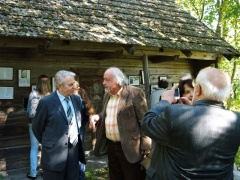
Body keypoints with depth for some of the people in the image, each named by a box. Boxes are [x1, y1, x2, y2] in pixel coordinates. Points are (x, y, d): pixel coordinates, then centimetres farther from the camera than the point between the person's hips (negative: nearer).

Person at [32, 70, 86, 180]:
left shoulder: (76, 99, 4)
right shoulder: (46, 102, -12)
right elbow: (36, 128, -1)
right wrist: (48, 143, 7)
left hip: (74, 151, 5)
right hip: (54, 153, -5)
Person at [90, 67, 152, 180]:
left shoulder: (135, 93, -13)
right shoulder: (107, 95, 11)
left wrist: (145, 144, -14)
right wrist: (98, 117, 0)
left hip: (129, 147, -7)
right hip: (111, 146, 7)